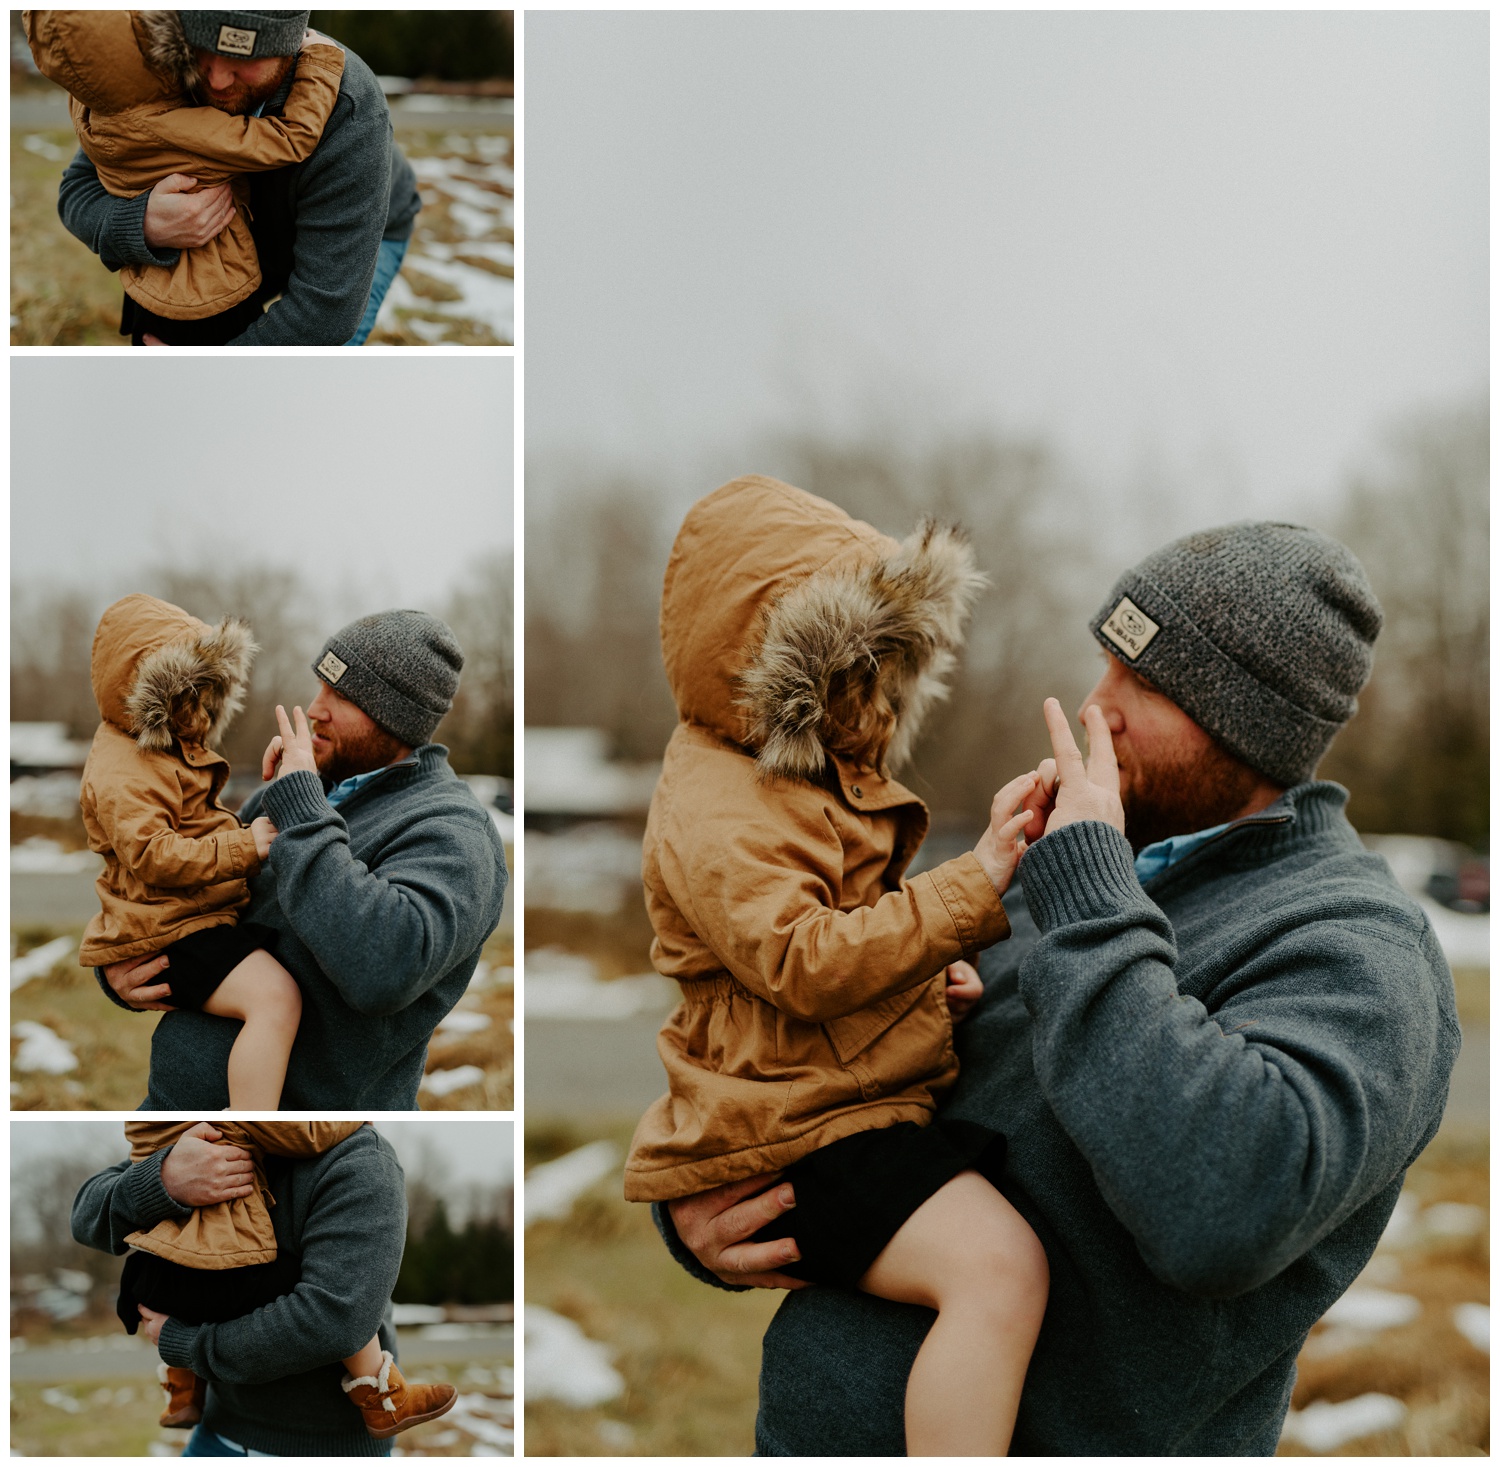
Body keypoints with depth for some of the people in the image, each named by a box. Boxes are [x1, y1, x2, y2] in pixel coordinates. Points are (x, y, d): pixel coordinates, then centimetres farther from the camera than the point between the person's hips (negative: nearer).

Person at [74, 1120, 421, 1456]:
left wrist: (186, 1345, -20)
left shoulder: (361, 1164, -23)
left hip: (335, 1445, -6)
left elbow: (334, 1322, -33)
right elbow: (90, 1217, -9)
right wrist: (164, 1182, -32)